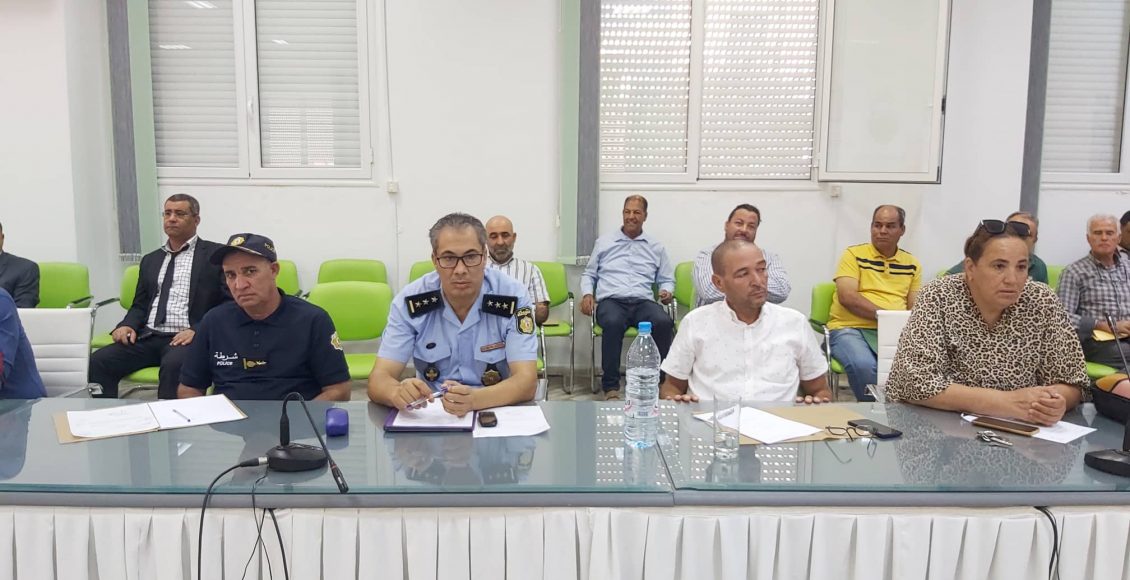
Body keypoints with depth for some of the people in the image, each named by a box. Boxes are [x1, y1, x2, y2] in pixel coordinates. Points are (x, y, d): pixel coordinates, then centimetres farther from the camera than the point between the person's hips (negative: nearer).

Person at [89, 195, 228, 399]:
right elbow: (140, 305, 23)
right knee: (98, 361, -19)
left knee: (173, 365, -37)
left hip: (185, 338, -5)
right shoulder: (151, 259, 24)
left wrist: (197, 331, -17)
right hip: (148, 337, 6)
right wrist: (127, 325, 0)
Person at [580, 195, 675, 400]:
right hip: (611, 300, -1)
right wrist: (587, 293, 3)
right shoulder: (604, 242, 18)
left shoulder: (655, 248, 20)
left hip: (643, 302, 1)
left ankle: (661, 381, -22)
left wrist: (666, 291, -1)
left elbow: (667, 279, 23)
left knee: (664, 322, -34)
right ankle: (611, 386, -31)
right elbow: (589, 274, 23)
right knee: (613, 322, -39)